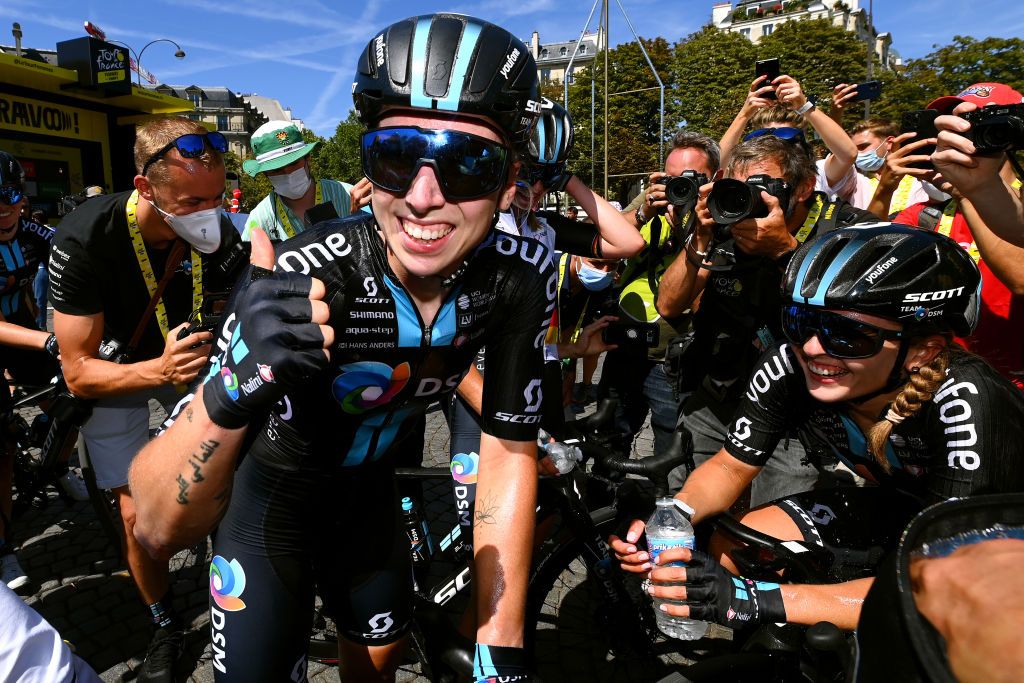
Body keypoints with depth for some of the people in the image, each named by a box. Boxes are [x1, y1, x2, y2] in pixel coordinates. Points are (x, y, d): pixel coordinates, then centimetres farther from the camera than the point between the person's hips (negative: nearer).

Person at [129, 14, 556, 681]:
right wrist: (233, 388, -56)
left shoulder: (521, 278, -24)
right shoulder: (301, 280, -36)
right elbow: (162, 528, -35)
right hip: (271, 498, -3)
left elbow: (508, 454, -15)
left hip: (367, 491, 4)